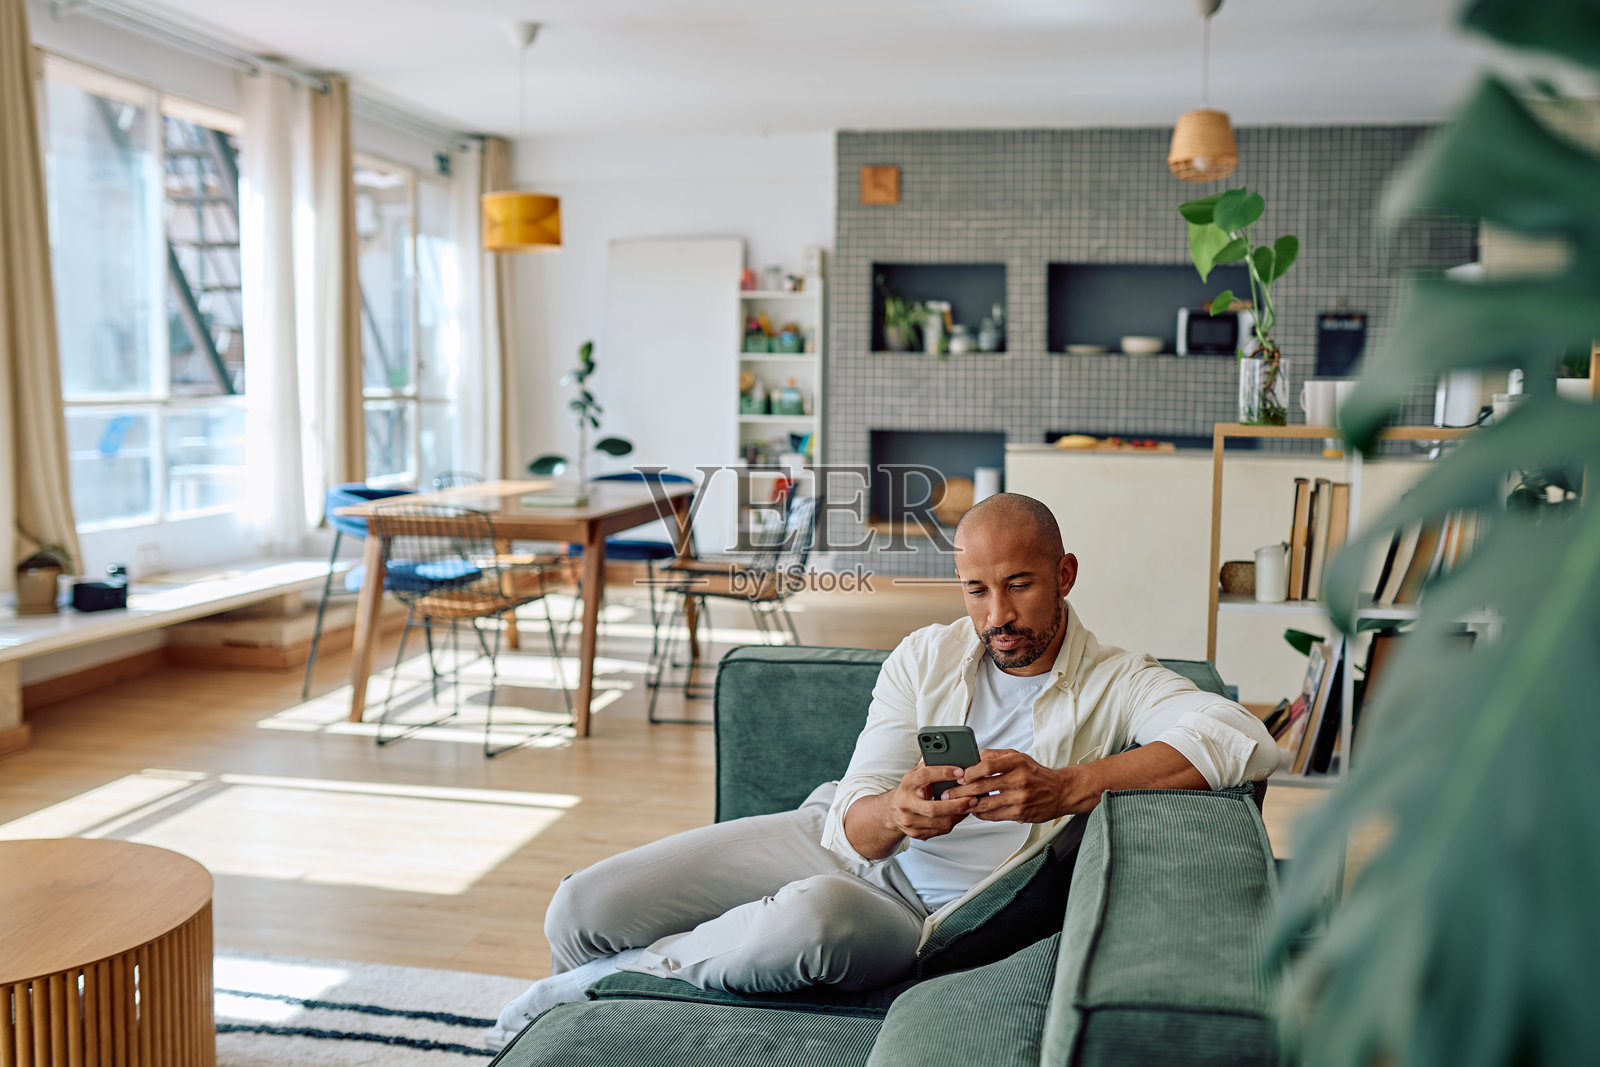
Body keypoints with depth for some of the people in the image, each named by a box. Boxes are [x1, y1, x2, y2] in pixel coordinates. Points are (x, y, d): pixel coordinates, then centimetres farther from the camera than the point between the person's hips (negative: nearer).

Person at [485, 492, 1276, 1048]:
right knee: (584, 908, -13)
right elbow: (853, 824, -5)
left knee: (815, 917, -40)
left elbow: (1248, 741, -28)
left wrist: (1068, 788, -35)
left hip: (921, 914, -3)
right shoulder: (925, 658, 1)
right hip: (833, 842, 4)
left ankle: (582, 987, -13)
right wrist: (894, 814, -31)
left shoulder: (1115, 685, -8)